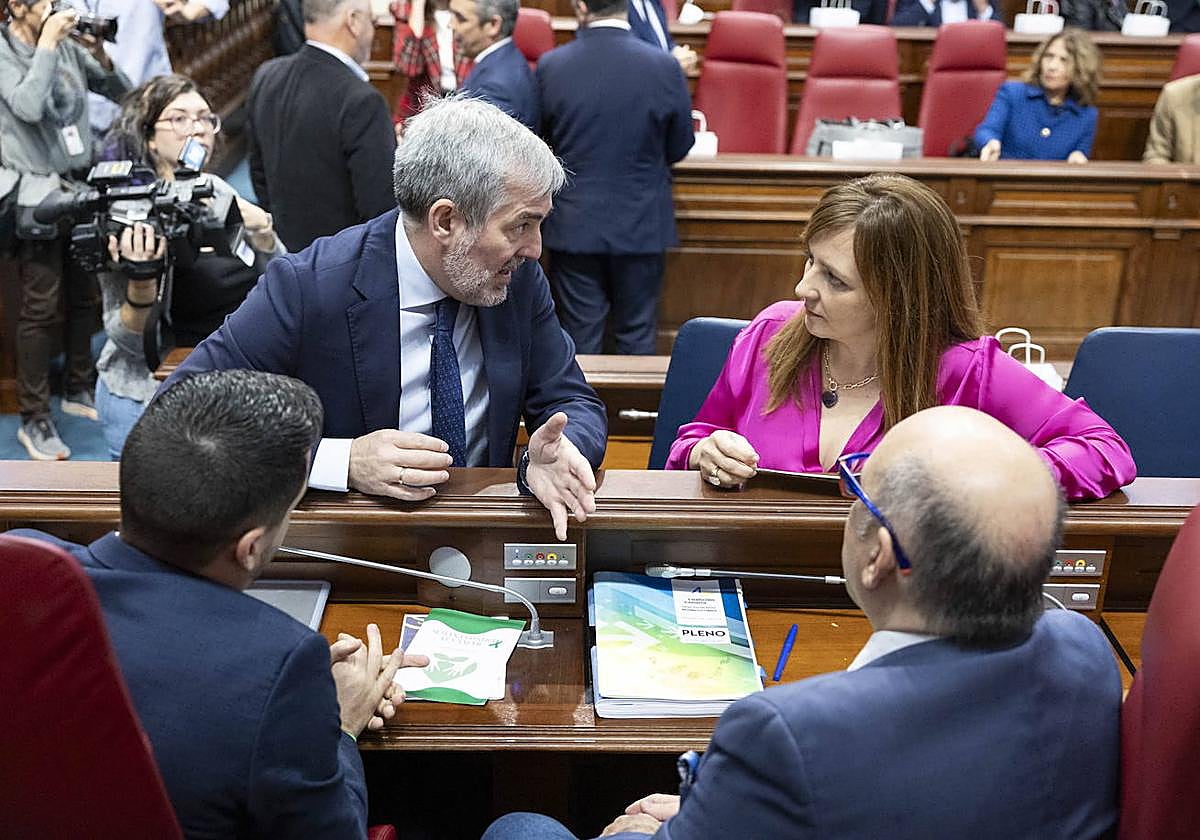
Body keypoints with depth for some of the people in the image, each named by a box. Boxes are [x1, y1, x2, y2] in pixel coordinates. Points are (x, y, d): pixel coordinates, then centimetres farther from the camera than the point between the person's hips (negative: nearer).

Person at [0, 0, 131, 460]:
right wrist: (47, 44, -18)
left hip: (80, 186, 5)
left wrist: (101, 56, -8)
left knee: (83, 296, 13)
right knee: (41, 307, -3)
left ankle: (79, 389, 31)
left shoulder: (66, 46, 5)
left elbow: (121, 91, 10)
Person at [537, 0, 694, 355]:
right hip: (641, 225, 0)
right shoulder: (664, 68, -12)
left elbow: (542, 140, 4)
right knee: (638, 336, 13)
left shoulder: (550, 66, -10)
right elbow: (679, 148, 0)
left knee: (581, 337, 11)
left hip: (573, 225, 0)